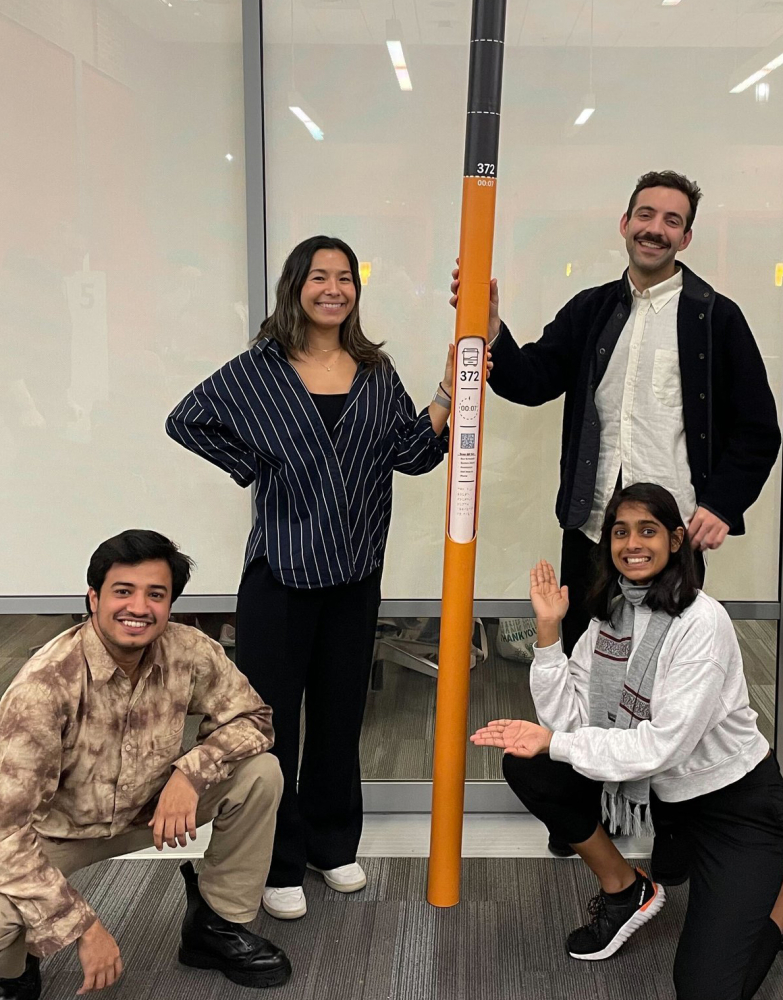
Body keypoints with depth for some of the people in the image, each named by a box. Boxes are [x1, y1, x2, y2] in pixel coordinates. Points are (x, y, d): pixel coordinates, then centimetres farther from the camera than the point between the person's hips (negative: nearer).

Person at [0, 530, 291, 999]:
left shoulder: (190, 652, -20)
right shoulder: (46, 685, -33)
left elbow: (253, 718, -7)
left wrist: (190, 772, -27)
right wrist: (84, 927, -29)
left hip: (150, 809, 4)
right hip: (54, 830, -4)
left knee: (260, 773, -14)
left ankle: (217, 926, 8)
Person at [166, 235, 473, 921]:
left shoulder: (376, 373, 7)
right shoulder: (259, 371, -2)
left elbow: (412, 453, 2)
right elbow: (186, 420, 4)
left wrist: (449, 392, -11)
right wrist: (250, 466, -4)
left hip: (354, 574, 4)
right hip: (279, 574, -3)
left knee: (341, 714, 14)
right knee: (271, 717, 1)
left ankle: (332, 844, 32)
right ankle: (278, 864, 17)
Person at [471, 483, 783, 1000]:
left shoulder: (702, 622, -23)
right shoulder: (610, 614, -3)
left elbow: (663, 746, -26)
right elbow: (568, 719, -9)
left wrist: (553, 742, -26)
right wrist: (548, 631, -17)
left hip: (737, 803, -6)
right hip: (660, 789, 6)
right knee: (525, 768, -10)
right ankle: (626, 891, 9)